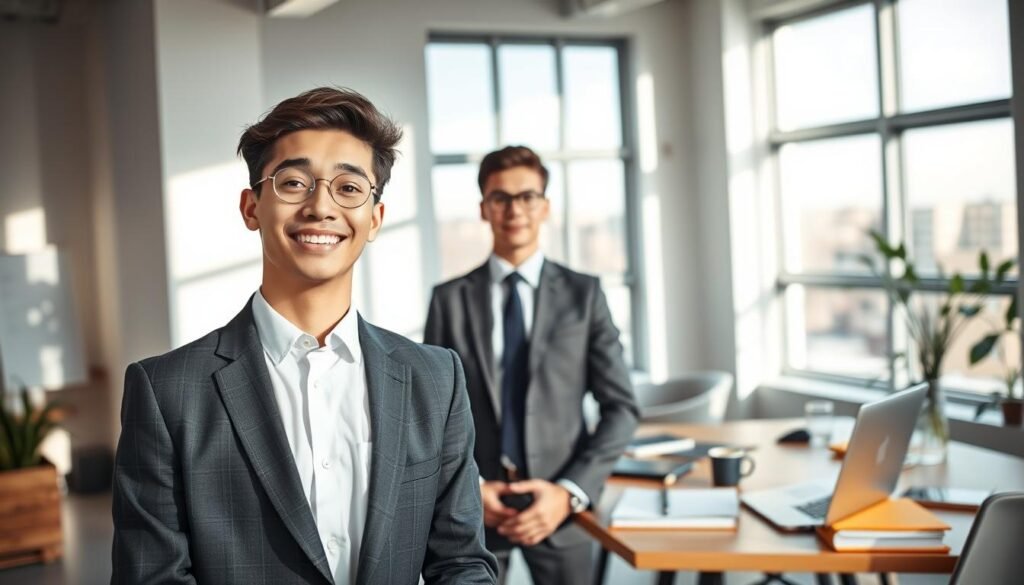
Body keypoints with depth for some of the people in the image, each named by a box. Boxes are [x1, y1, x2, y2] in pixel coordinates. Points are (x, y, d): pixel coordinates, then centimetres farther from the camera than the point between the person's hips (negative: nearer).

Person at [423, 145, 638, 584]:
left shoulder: (584, 293, 2)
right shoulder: (450, 299, 2)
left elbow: (621, 409, -1)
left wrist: (570, 491, -11)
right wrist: (467, 488, -10)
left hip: (558, 502, 0)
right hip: (472, 503, 0)